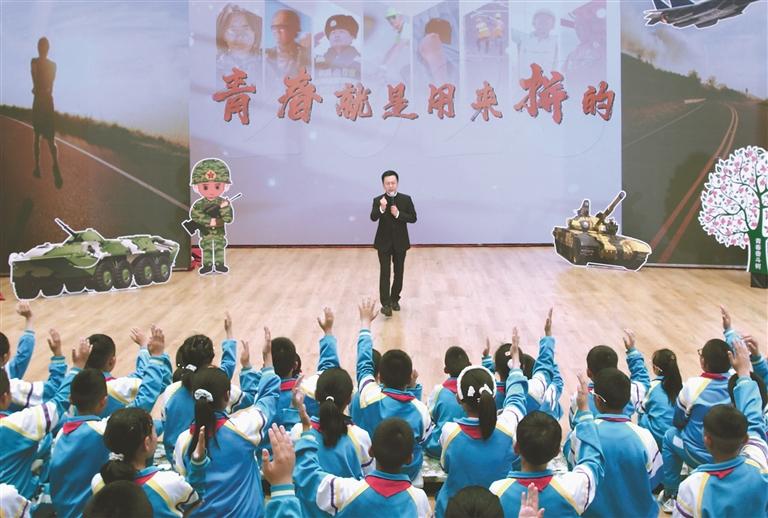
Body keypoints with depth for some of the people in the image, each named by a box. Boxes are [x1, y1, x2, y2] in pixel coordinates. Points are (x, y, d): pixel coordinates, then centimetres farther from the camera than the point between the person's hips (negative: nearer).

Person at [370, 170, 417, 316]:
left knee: (399, 272, 11)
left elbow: (413, 218, -5)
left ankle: (395, 299, 26)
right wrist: (381, 208, -40)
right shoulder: (378, 200, -5)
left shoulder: (406, 199, -2)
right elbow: (373, 218, -20)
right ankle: (386, 304, -6)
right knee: (384, 273, -6)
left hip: (400, 242, 2)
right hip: (384, 242, -2)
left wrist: (398, 214, -20)